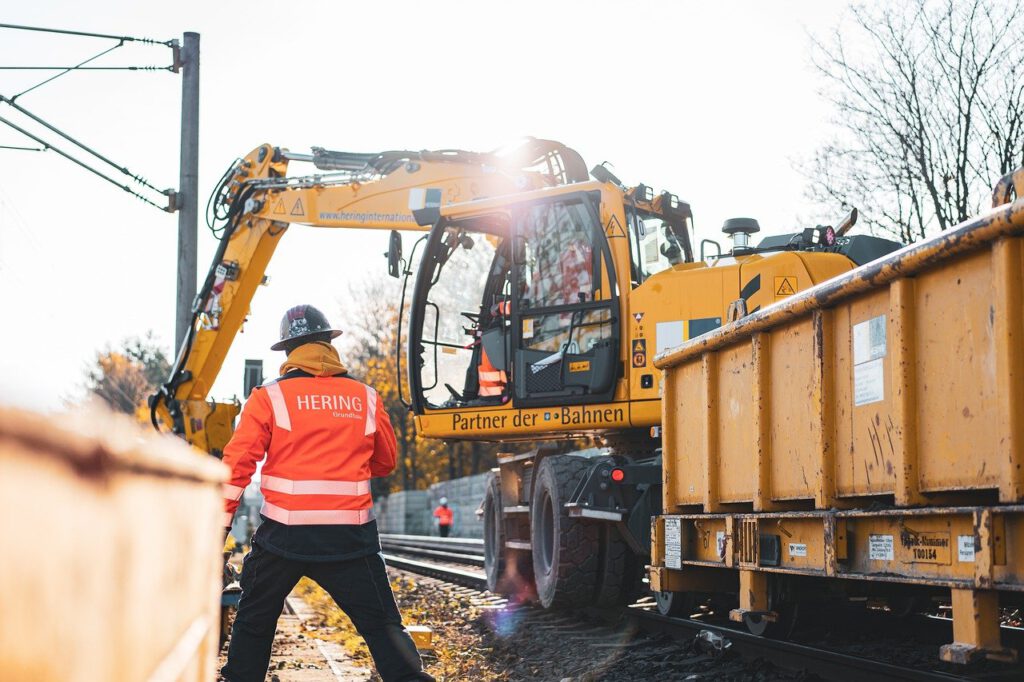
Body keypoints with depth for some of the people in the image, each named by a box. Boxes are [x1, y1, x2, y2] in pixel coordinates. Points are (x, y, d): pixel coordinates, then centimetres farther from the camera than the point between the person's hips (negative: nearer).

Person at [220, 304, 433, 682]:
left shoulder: (270, 397, 1)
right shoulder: (366, 398, 8)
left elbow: (237, 463, -6)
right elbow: (385, 462, 18)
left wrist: (219, 522, -2)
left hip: (284, 536, -1)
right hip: (349, 536, 1)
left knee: (254, 621, 18)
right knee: (382, 624, 5)